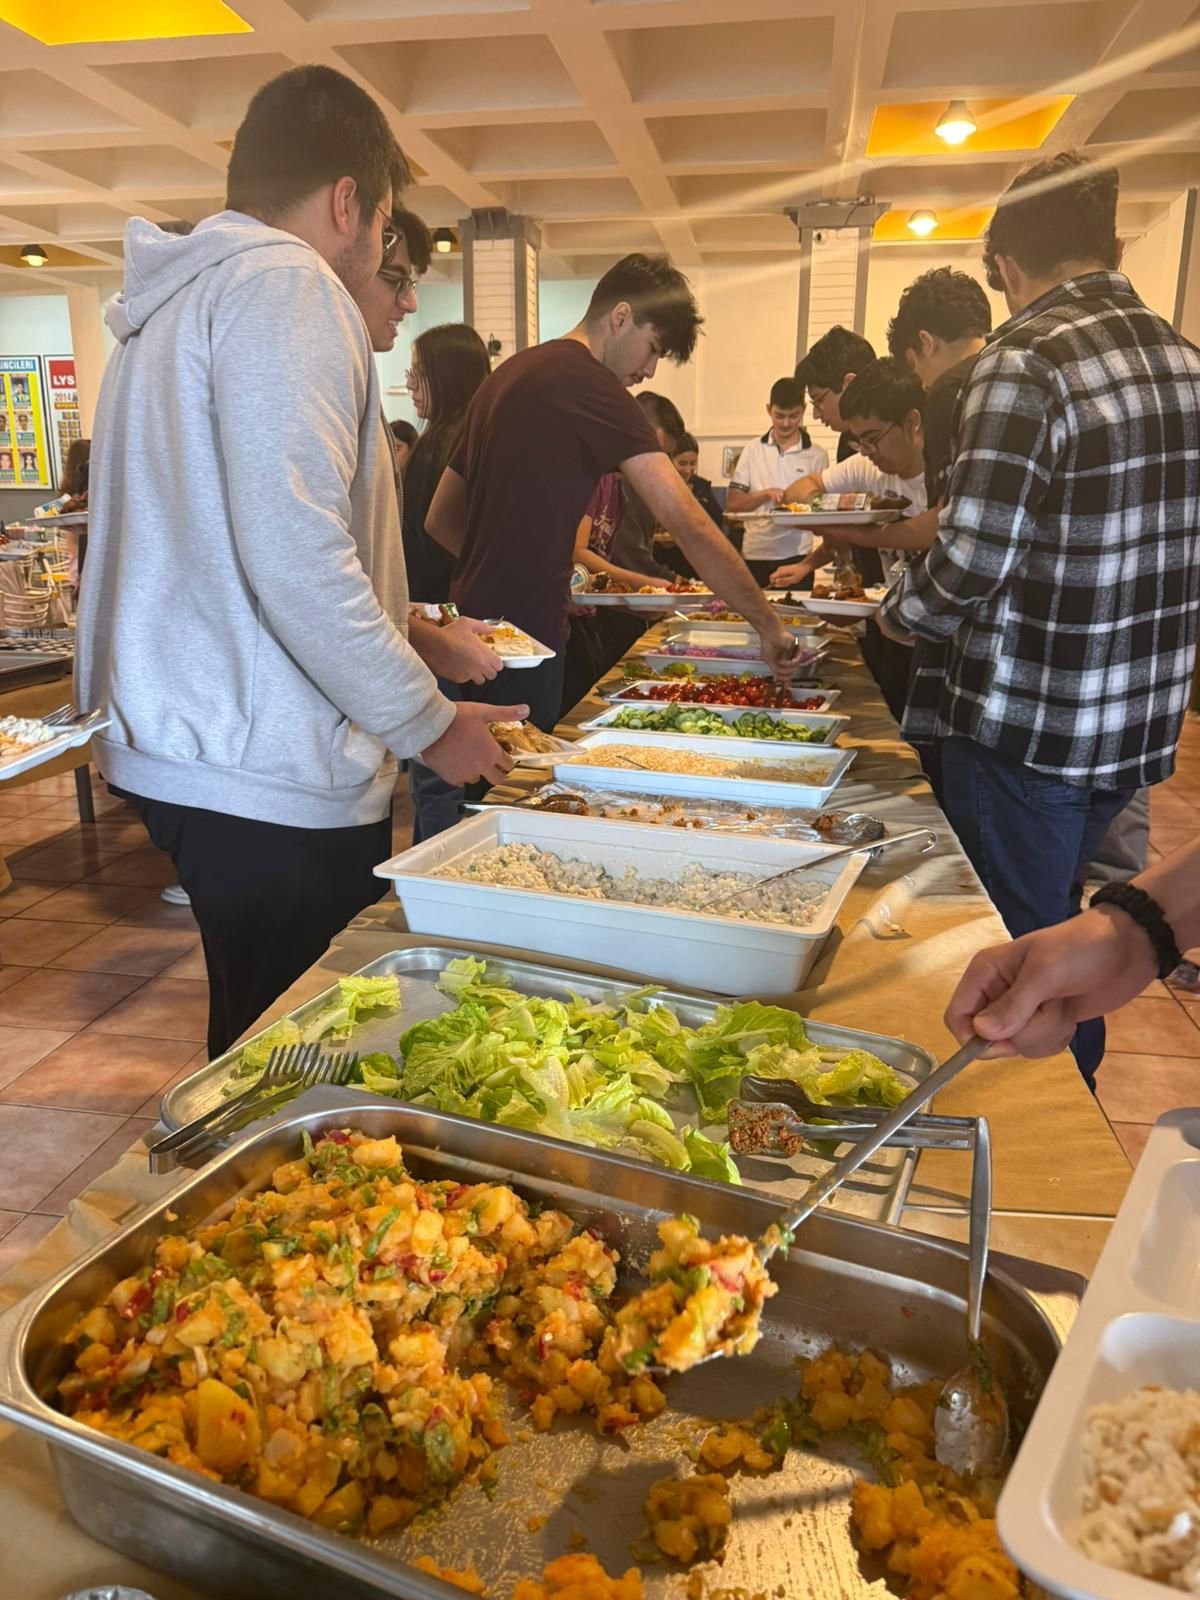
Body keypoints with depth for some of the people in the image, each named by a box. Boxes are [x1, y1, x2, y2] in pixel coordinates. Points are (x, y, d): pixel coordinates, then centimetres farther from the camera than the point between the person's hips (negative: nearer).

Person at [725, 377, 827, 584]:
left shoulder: (816, 455, 3)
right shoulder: (753, 449, 7)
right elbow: (732, 503, 4)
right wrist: (766, 494, -12)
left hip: (796, 557, -1)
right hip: (754, 554, 1)